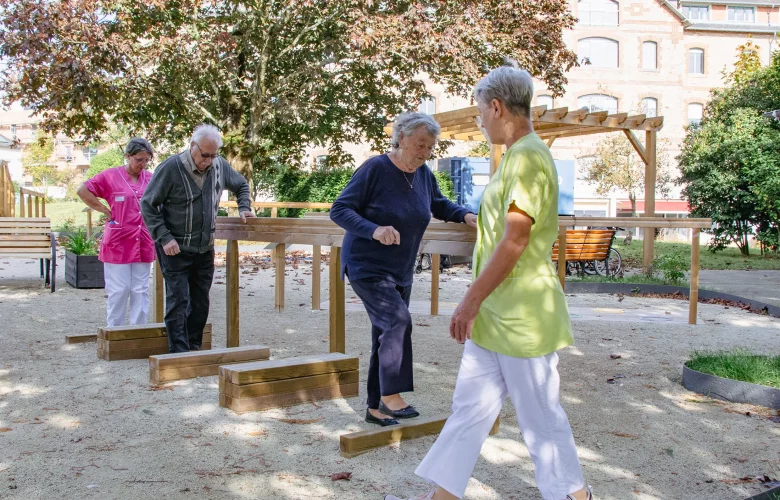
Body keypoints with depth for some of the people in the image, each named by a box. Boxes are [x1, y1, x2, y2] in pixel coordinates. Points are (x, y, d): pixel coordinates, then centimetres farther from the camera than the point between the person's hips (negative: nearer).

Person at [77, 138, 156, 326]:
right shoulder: (111, 176, -4)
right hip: (118, 243, -4)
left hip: (143, 244, 4)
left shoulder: (151, 178, 8)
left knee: (141, 290, 7)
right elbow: (82, 191, -1)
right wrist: (105, 211, -4)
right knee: (119, 290, 1)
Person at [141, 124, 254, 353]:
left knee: (201, 302, 11)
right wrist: (164, 238, -18)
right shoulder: (171, 168, -16)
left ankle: (194, 348, 24)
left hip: (205, 248, 6)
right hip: (175, 249, -5)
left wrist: (244, 208, 3)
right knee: (178, 301, -8)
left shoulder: (219, 166, -1)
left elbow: (241, 185, 20)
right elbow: (147, 205, -11)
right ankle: (180, 353, -3)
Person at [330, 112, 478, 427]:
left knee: (387, 336, 10)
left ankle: (376, 408, 23)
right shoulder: (375, 169, -16)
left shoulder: (424, 174, 3)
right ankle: (391, 396, -8)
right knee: (397, 321, -22)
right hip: (367, 267, -7)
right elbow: (339, 210, -16)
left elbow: (439, 205, 21)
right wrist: (374, 230, -32)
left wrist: (465, 215, 0)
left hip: (401, 272, 7)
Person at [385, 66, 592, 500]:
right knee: (470, 406, 14)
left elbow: (515, 240, -23)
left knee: (540, 416, 5)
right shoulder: (517, 156, 13)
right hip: (496, 314, 10)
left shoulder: (528, 156, -18)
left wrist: (472, 300, -19)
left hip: (522, 316, -10)